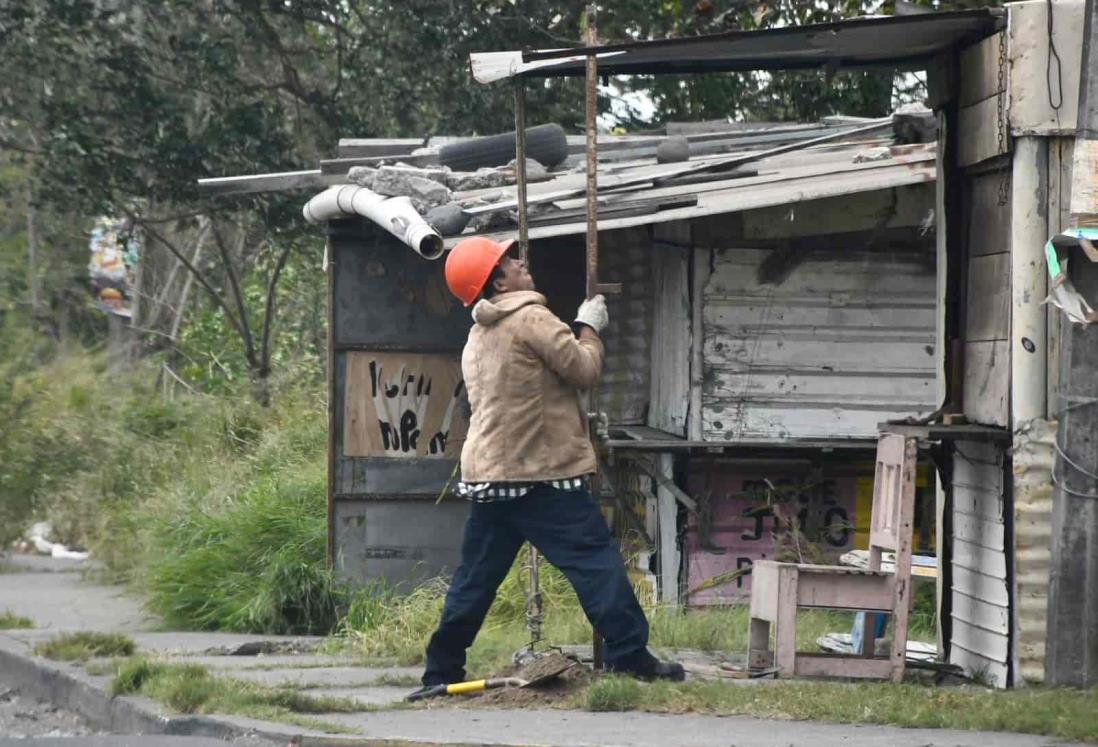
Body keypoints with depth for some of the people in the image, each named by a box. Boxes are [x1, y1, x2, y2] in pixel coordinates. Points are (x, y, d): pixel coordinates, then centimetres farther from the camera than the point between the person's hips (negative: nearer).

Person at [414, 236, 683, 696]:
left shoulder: (478, 336, 19)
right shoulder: (530, 318, -10)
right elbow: (584, 369, -10)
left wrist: (577, 329, 16)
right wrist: (589, 328, 6)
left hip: (487, 472, 8)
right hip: (542, 472, -8)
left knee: (476, 575, 12)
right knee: (595, 560, -5)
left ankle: (441, 669, 12)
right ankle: (629, 655, -8)